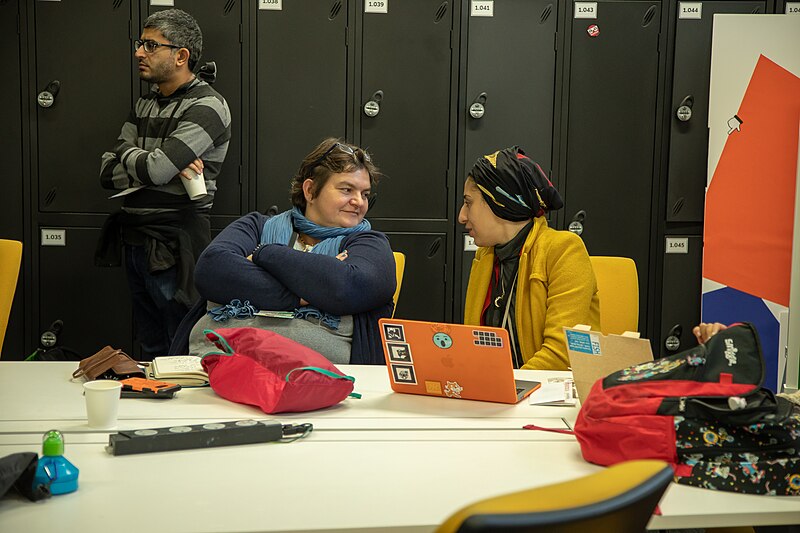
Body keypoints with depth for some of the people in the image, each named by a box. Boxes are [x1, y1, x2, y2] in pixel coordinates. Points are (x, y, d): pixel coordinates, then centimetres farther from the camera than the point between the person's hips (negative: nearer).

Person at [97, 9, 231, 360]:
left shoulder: (207, 107, -12)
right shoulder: (146, 105, 14)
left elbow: (154, 169, -23)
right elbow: (108, 173, 5)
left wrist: (127, 155, 0)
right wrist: (167, 165, -11)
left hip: (174, 249, -8)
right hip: (135, 245, 8)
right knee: (149, 354, 17)